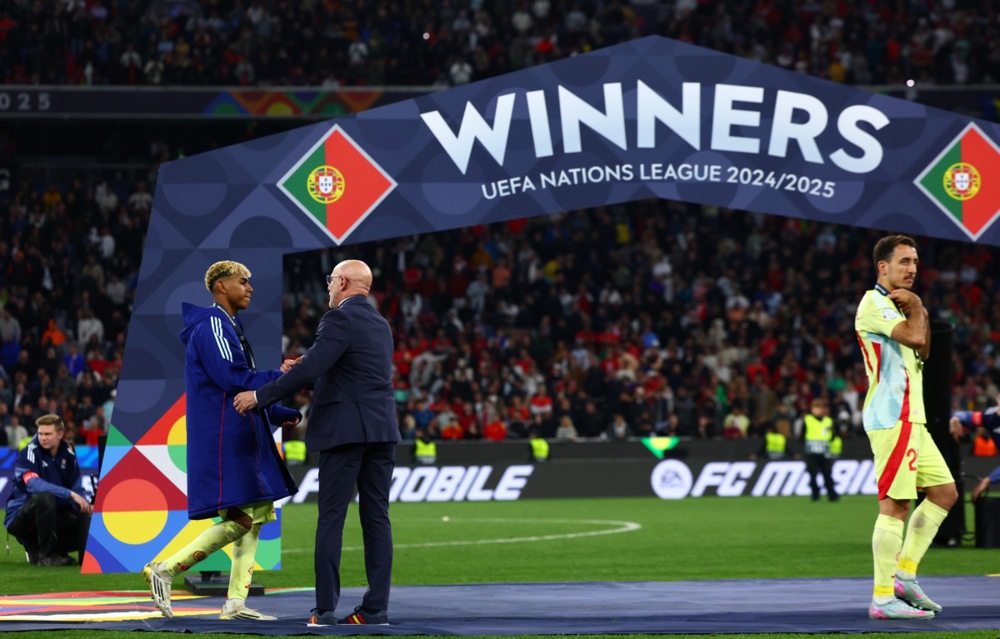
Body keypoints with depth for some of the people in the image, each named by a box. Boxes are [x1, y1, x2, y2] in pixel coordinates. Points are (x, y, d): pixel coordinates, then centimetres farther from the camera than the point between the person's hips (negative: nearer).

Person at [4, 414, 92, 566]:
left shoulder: (67, 453, 2)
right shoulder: (30, 452, -15)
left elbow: (77, 488, 4)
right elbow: (33, 484, -32)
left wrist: (86, 505, -19)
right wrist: (70, 494, -38)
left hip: (51, 515, 6)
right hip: (20, 517, -6)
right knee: (45, 497, -35)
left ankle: (34, 548, 8)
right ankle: (47, 555, -25)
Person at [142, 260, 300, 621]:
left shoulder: (228, 328, 22)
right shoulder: (212, 327, -10)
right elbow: (232, 379, -20)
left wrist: (282, 415, 15)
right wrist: (281, 377, -15)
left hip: (240, 439, 10)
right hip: (225, 439, -10)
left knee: (255, 518, 6)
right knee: (240, 519, -13)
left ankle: (236, 603, 4)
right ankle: (165, 570, -8)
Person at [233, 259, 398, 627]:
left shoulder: (340, 319, -9)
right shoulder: (379, 324, 18)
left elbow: (311, 369, -17)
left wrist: (260, 396, -10)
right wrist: (302, 367, 15)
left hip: (345, 430, -7)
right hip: (381, 431, 7)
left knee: (331, 518, -3)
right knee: (376, 517, 4)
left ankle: (325, 609, -5)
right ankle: (376, 607, 1)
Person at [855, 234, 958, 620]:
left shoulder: (895, 304, 22)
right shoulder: (874, 303, -9)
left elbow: (923, 350, 19)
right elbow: (914, 337, -21)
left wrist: (919, 311, 5)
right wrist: (916, 311, -2)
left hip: (910, 418, 10)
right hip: (891, 418, -10)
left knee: (944, 492, 10)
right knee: (894, 505, -11)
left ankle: (904, 574, 12)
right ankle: (883, 598, -11)